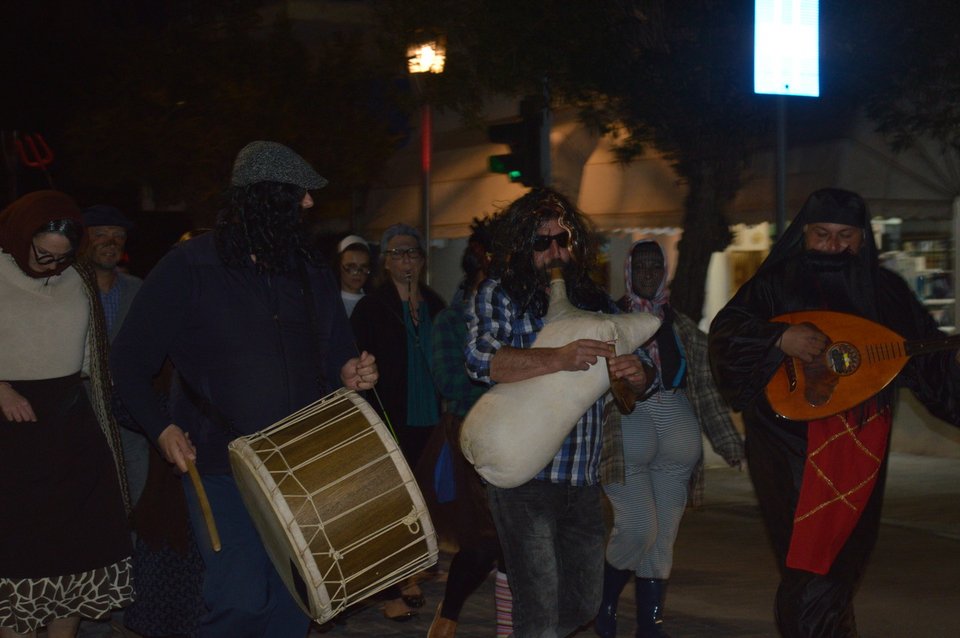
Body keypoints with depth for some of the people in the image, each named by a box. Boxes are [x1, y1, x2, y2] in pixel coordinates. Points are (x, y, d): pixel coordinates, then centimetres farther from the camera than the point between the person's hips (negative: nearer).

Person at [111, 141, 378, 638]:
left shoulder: (313, 274, 10)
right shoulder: (190, 267, -5)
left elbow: (336, 353, 19)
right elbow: (129, 361, -2)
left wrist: (350, 375, -4)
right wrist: (161, 428, -16)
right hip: (221, 466, -5)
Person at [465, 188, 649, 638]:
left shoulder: (594, 302, 12)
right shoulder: (499, 295, -2)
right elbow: (480, 359, -20)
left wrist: (637, 375, -9)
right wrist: (559, 359, -31)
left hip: (583, 481, 6)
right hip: (523, 477, -6)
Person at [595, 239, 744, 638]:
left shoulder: (682, 328, 14)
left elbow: (706, 390, 15)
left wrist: (730, 443, 12)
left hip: (678, 437, 4)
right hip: (626, 434, -4)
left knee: (662, 539, 4)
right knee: (638, 528, -16)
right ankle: (605, 601, 10)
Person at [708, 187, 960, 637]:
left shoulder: (884, 290, 9)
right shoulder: (776, 284, 0)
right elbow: (726, 330, -12)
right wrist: (781, 338, -27)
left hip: (858, 448, 2)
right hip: (789, 444, -2)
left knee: (839, 563, 2)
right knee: (805, 565, -5)